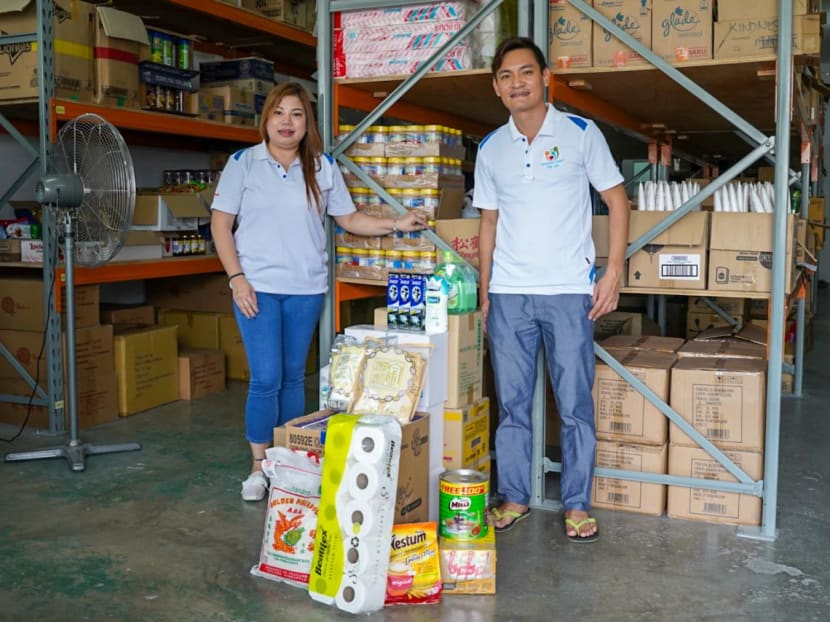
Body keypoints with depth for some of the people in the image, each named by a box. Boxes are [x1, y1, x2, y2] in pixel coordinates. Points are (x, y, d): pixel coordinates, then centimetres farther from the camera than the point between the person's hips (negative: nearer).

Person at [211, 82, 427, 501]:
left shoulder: (323, 167, 6)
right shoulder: (243, 163, 0)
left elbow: (350, 219, 9)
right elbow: (220, 223, -1)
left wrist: (396, 224, -2)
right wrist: (236, 277, -9)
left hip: (306, 289, 3)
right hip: (257, 286, -2)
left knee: (293, 377, 11)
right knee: (266, 379, -6)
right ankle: (259, 466, 12)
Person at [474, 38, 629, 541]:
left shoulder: (581, 133, -1)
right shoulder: (491, 149, 9)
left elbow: (617, 201, 2)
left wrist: (613, 273, -7)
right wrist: (484, 291, 11)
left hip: (568, 292, -3)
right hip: (508, 294, 3)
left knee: (576, 403, 2)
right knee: (512, 402, 8)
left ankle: (577, 504, 16)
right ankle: (515, 497, 22)